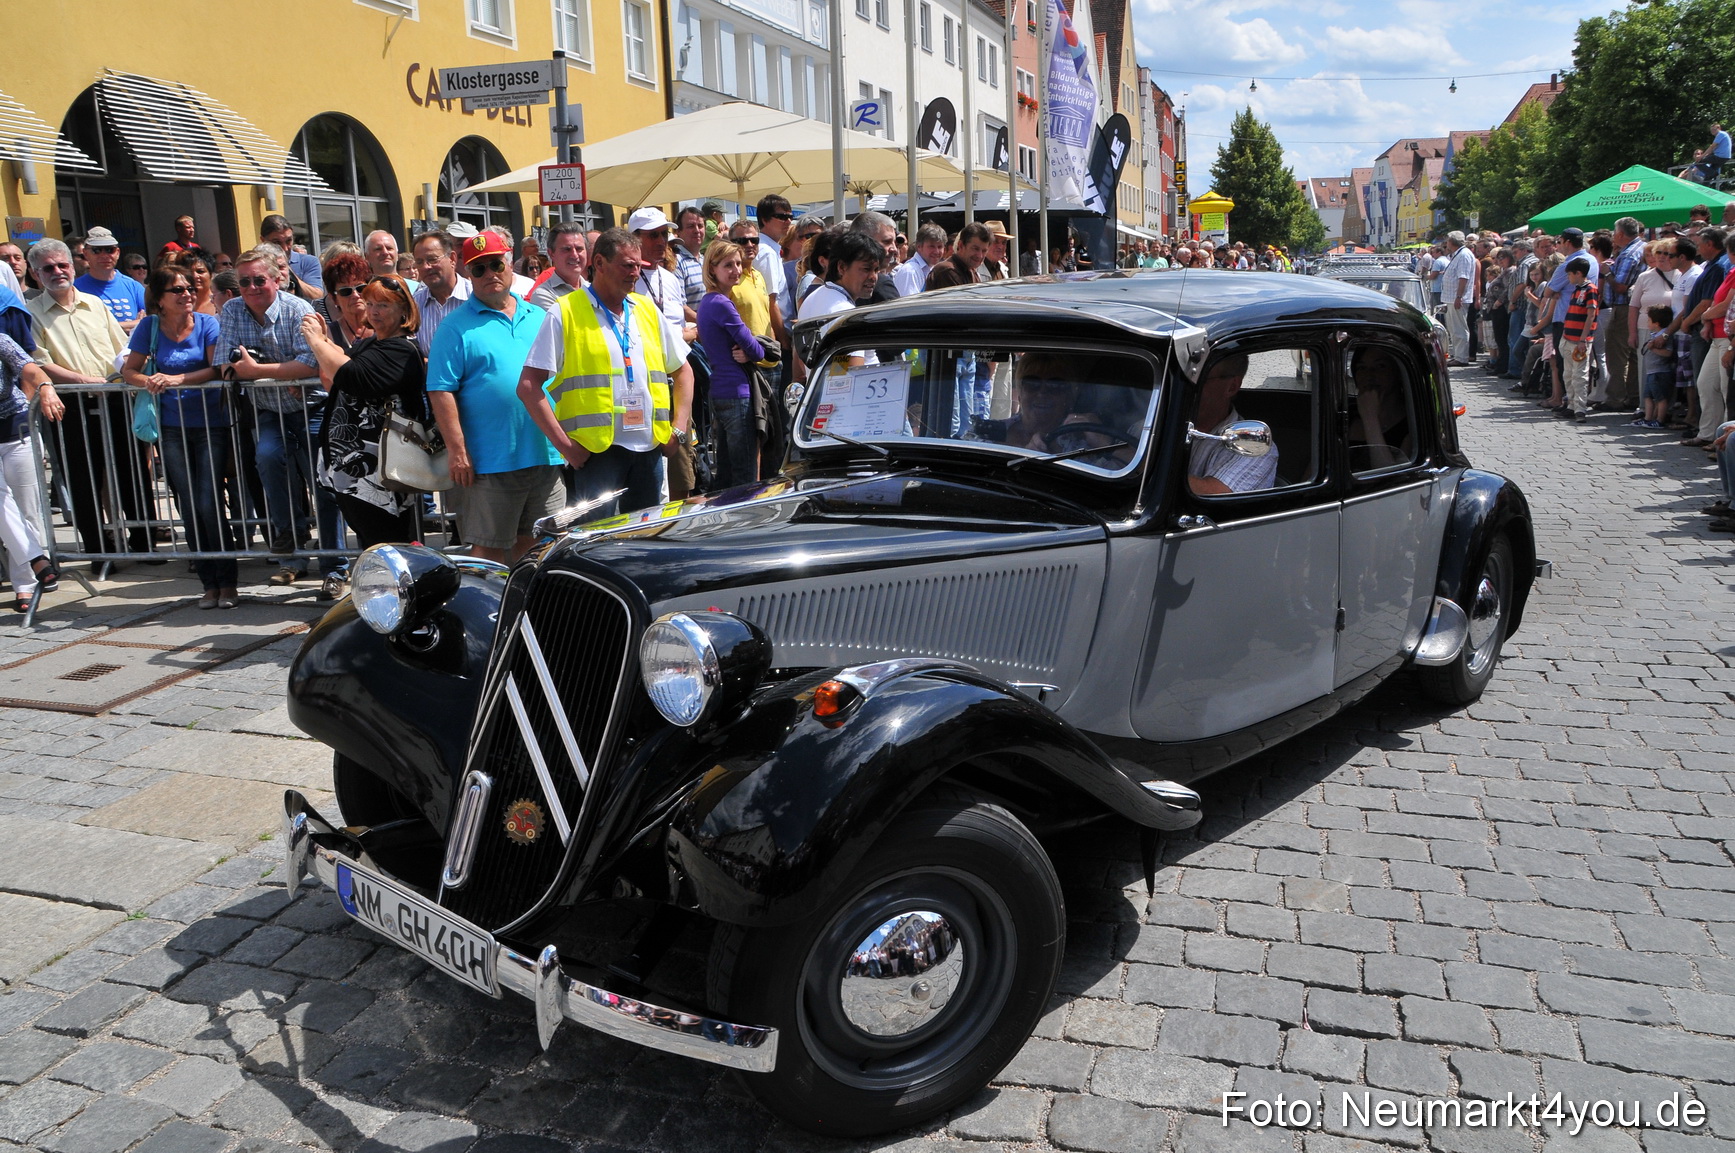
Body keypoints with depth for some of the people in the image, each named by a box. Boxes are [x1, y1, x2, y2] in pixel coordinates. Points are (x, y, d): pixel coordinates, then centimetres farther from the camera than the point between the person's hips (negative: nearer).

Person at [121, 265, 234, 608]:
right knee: (188, 508, 3)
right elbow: (128, 370, 4)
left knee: (209, 504, -9)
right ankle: (208, 583, 12)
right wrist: (148, 381, -17)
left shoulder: (207, 323, -2)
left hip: (210, 424, -2)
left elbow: (216, 369, -12)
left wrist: (177, 379, -25)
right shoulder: (150, 327, 4)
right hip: (171, 428, 3)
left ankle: (227, 582, 1)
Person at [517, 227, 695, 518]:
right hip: (598, 450, -5)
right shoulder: (566, 314, -4)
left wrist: (679, 429, 8)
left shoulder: (648, 311, 13)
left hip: (649, 449, 5)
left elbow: (682, 370, 20)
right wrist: (563, 442, -13)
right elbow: (528, 386, -8)